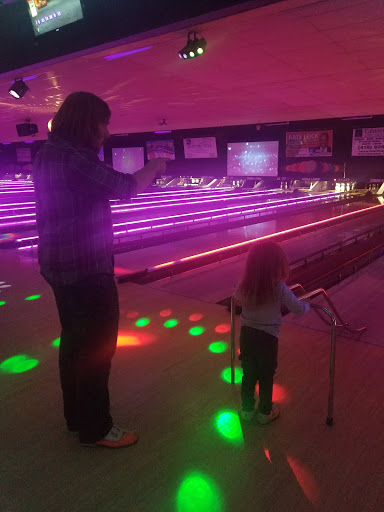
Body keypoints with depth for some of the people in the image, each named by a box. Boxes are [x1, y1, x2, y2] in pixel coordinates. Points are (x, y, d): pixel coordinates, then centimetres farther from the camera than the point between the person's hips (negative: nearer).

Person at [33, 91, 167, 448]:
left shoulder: (48, 154, 10)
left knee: (74, 340, 20)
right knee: (97, 348, 4)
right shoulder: (73, 158, -21)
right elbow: (125, 188, -18)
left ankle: (75, 414, 38)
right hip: (87, 270, -10)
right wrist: (154, 167, -1)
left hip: (59, 266, 10)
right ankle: (95, 429, 21)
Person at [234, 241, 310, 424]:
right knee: (266, 377, 17)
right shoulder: (278, 288, -22)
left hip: (246, 335, 3)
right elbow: (299, 309, -12)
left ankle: (247, 410, 37)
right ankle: (265, 412, 35)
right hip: (267, 338, -3)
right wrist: (306, 304, 9)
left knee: (249, 374, 20)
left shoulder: (243, 286, -11)